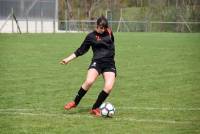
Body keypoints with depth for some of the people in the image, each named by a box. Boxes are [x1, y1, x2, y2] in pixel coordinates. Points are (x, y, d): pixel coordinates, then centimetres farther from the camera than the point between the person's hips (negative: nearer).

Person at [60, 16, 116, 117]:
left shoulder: (109, 33, 7)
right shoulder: (91, 36, 1)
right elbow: (81, 50, 8)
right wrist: (68, 59, 4)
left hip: (109, 63, 2)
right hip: (97, 62, -2)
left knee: (108, 87, -19)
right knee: (89, 81, -29)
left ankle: (95, 108, -2)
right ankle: (75, 102, -9)